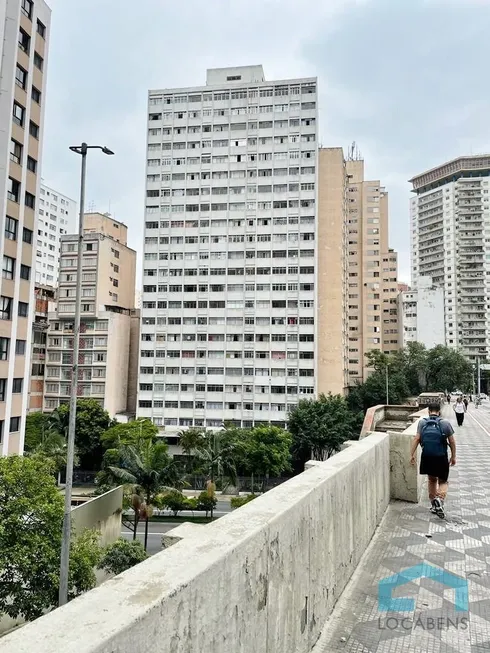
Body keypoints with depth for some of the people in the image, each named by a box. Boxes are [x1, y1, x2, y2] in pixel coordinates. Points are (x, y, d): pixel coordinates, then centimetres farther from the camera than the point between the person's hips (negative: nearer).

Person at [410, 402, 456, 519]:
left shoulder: (422, 422, -1)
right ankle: (440, 500, -15)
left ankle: (433, 505, 27)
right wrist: (453, 457, 11)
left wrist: (412, 455, -3)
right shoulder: (445, 423, -4)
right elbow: (452, 442, -1)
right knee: (443, 482, 13)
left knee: (432, 480, 22)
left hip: (427, 457, 2)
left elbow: (416, 439, -6)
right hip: (441, 457, -2)